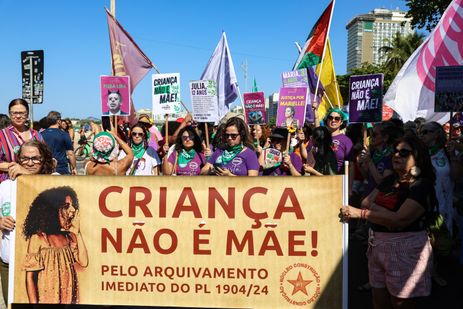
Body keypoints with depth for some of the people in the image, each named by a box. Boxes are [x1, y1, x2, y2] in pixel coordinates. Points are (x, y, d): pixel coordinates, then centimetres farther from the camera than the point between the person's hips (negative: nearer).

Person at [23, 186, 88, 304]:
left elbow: (83, 262, -8)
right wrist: (34, 303, -15)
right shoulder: (38, 238, -11)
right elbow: (30, 277, -9)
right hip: (48, 300, -5)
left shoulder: (69, 237, 4)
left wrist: (77, 232, -4)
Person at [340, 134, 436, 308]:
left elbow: (400, 220, -24)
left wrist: (359, 213, -23)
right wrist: (382, 210, -17)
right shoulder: (390, 180, 12)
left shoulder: (422, 186, -14)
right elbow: (366, 202, 4)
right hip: (377, 245, 8)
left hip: (405, 249, -7)